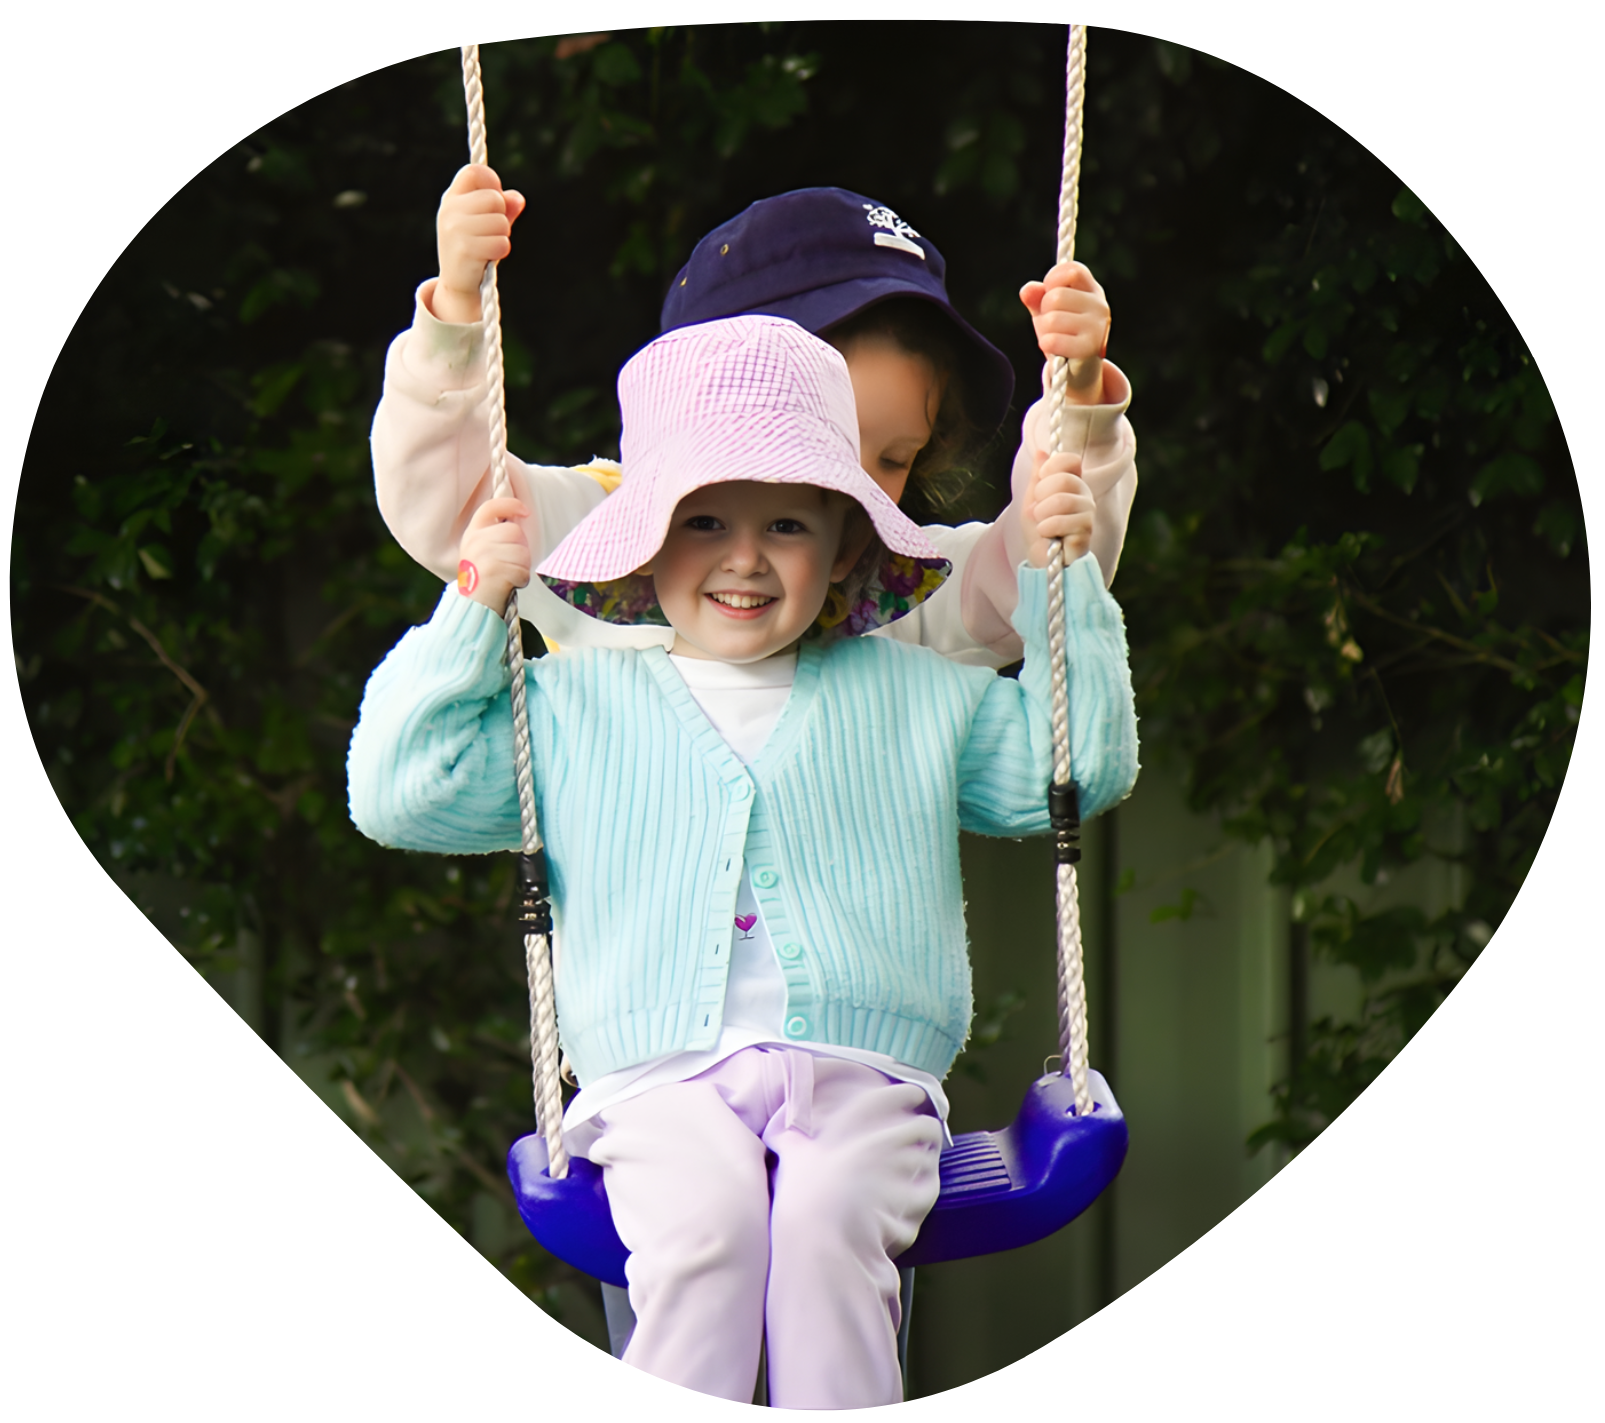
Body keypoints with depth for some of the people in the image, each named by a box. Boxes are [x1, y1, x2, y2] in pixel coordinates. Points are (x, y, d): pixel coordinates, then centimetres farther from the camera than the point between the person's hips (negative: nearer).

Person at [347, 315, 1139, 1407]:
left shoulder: (916, 695, 20)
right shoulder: (573, 706, 17)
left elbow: (1082, 766, 24)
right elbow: (401, 791, 12)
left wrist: (1063, 580, 16)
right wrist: (474, 606, 8)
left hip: (863, 1074, 0)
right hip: (662, 1080, 0)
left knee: (827, 1218, -33)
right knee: (703, 1222, -33)